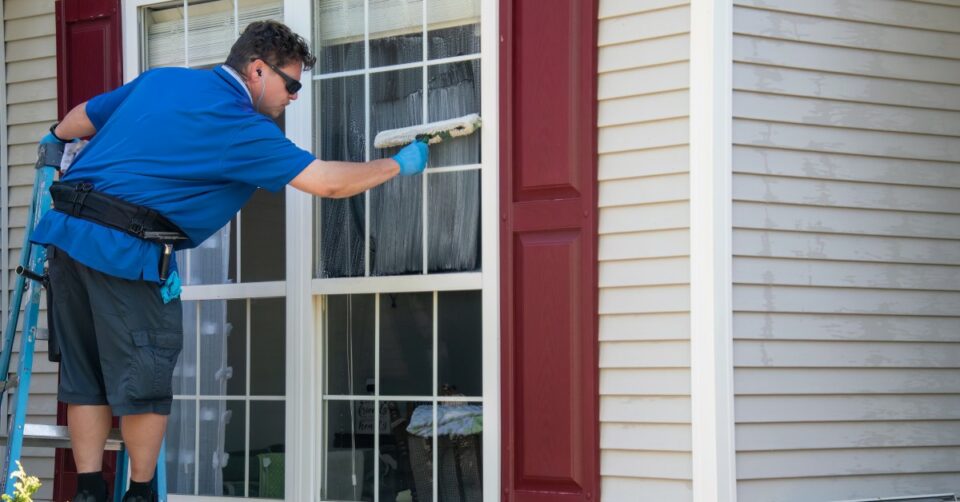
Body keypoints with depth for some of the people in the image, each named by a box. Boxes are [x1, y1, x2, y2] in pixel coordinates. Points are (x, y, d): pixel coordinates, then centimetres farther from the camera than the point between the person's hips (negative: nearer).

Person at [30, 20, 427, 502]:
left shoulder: (159, 79, 15)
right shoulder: (242, 128, -6)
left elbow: (82, 117, 25)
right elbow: (328, 182, -8)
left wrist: (55, 138, 48)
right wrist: (399, 164, 7)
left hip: (65, 229, 8)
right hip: (125, 247, -8)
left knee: (86, 375, 13)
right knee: (144, 377, 5)